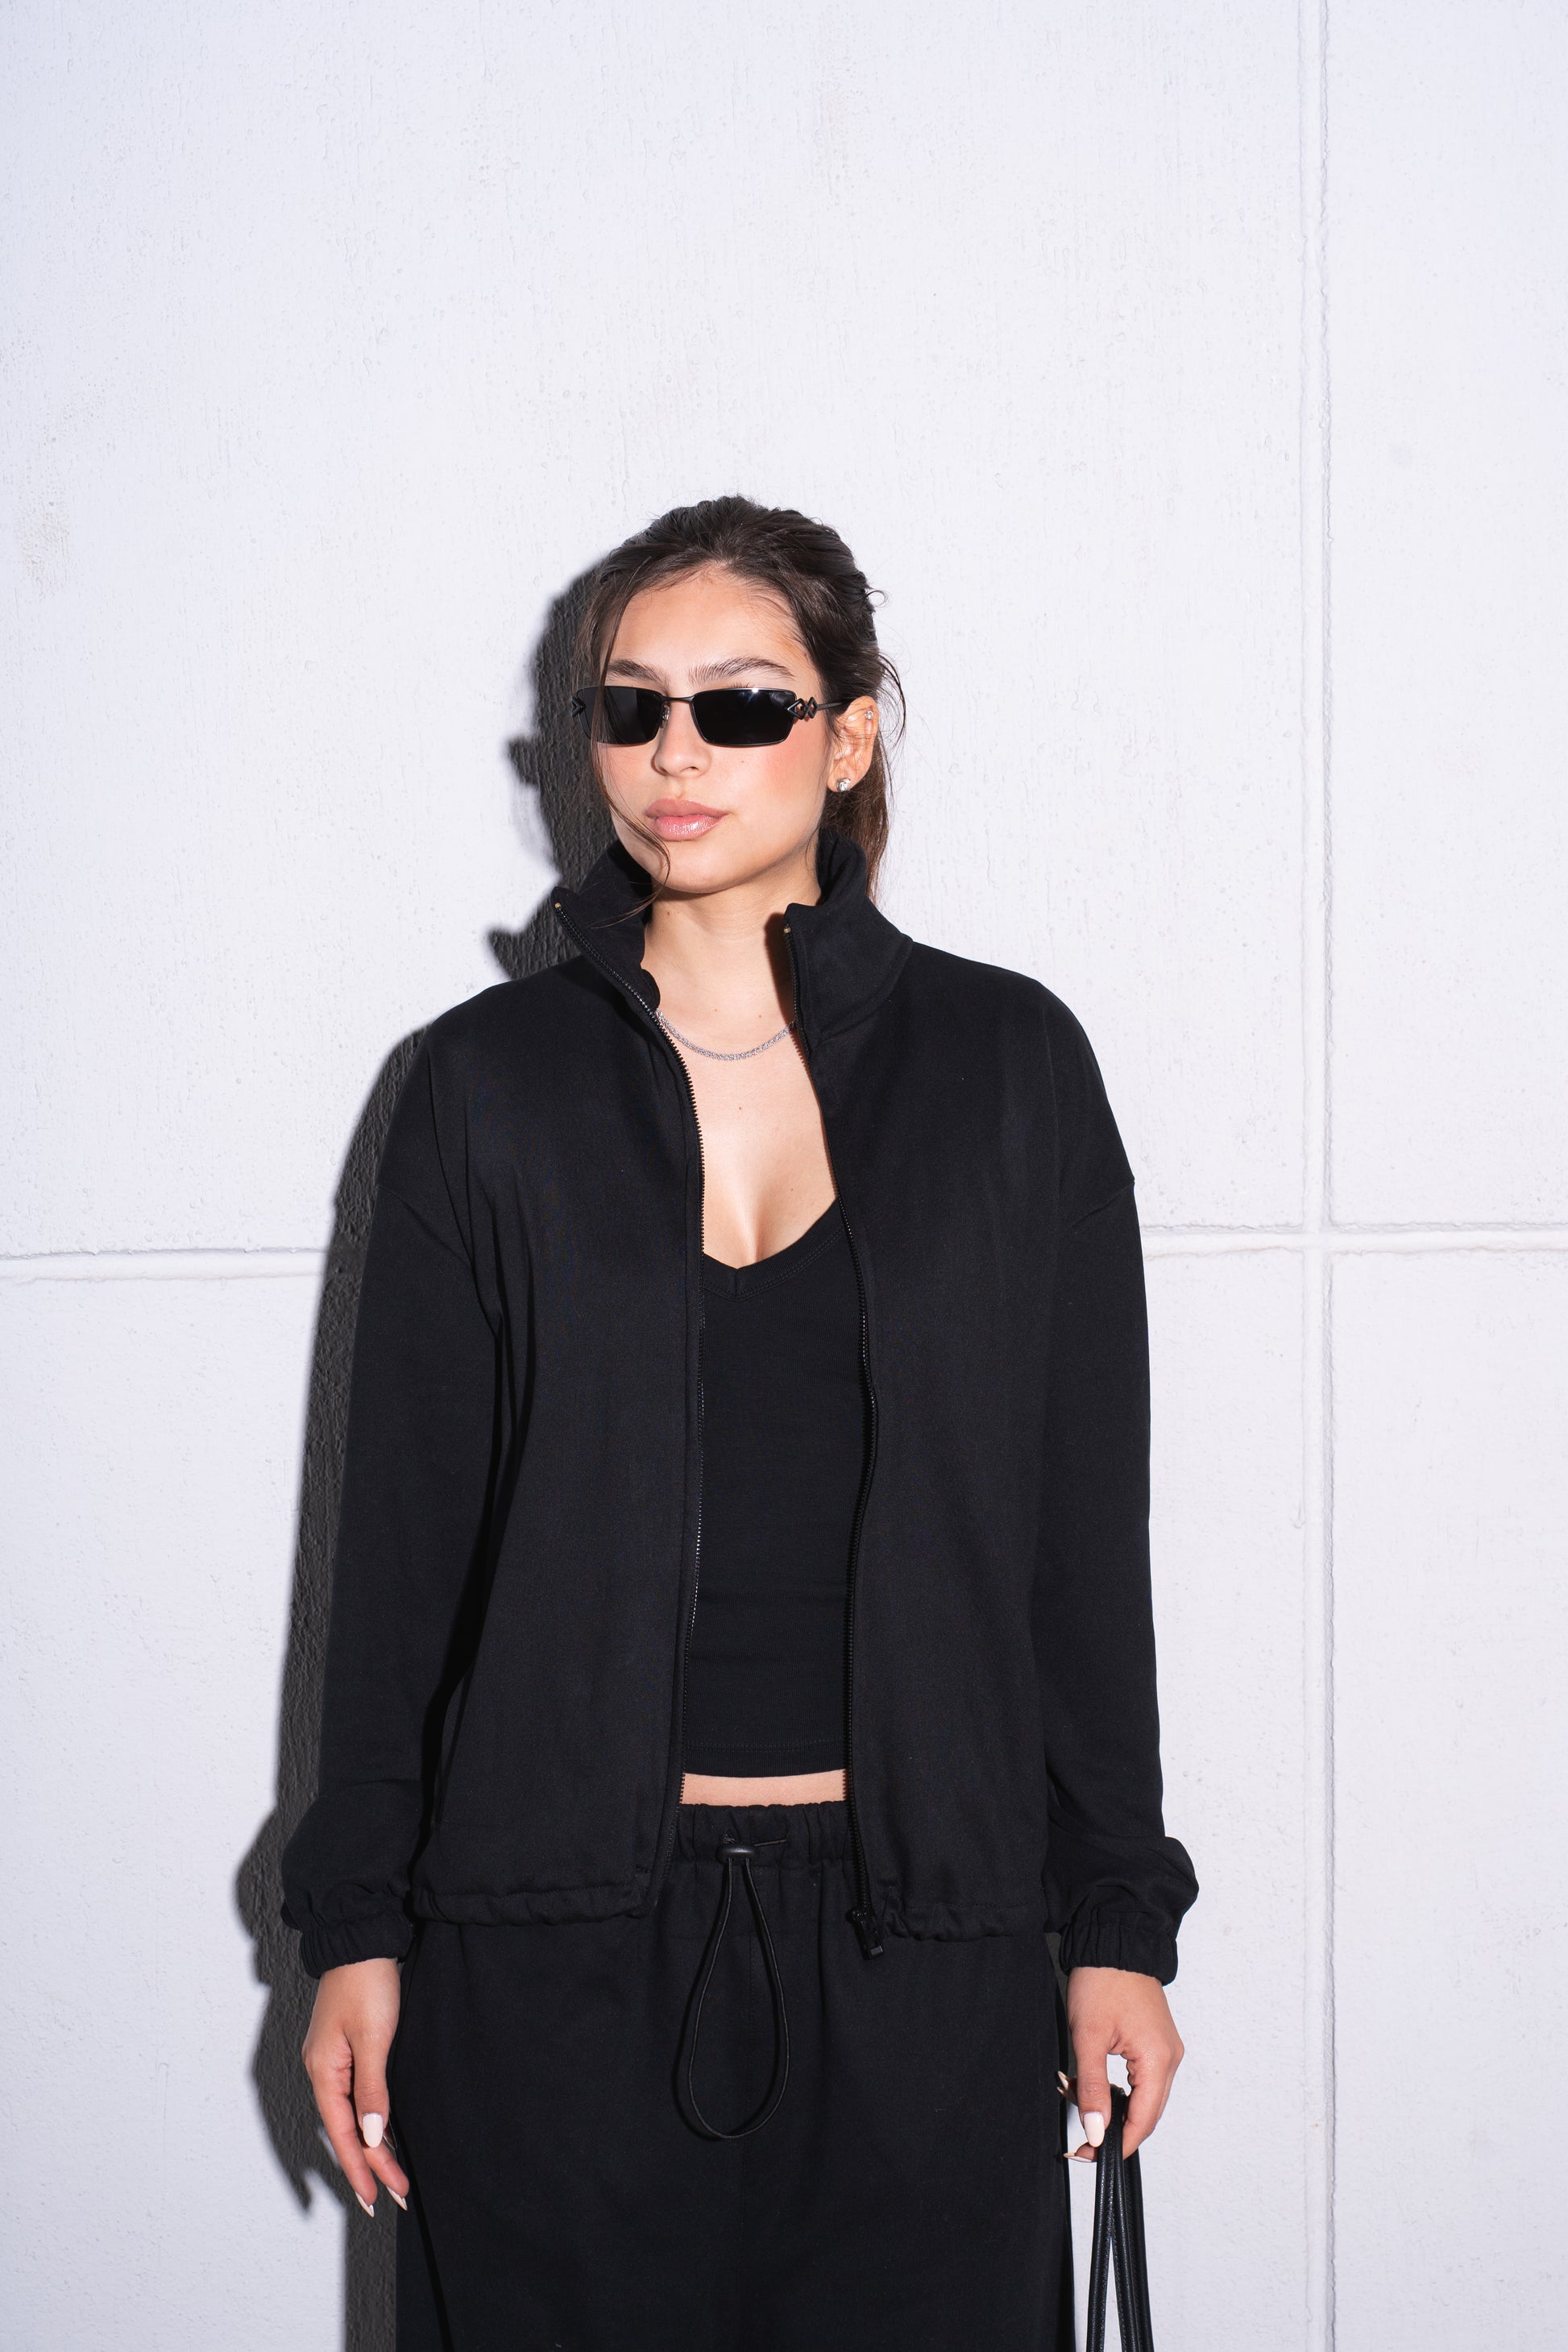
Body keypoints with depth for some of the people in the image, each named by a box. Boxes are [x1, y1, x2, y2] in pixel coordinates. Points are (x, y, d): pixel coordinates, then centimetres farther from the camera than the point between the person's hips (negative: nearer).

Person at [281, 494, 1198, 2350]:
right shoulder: (490, 1083, 4)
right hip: (557, 1923, 0)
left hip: (917, 1926, 0)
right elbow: (401, 1534, 5)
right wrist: (352, 1923, 3)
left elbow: (1087, 1525, 5)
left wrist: (1120, 1917, 4)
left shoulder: (1007, 1064, 4)